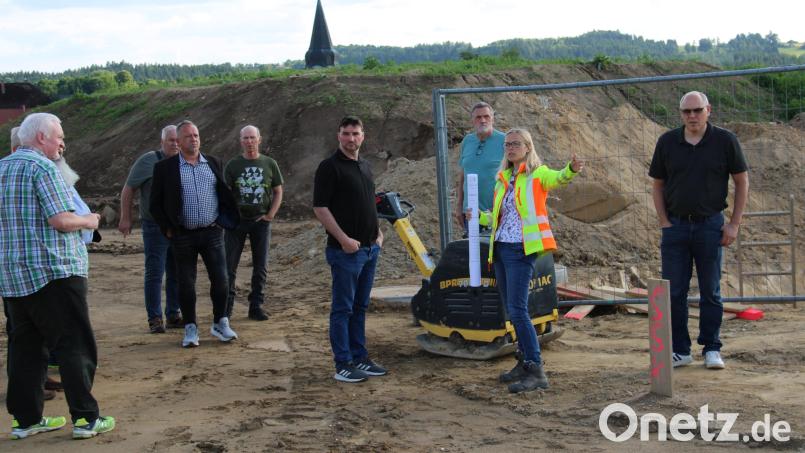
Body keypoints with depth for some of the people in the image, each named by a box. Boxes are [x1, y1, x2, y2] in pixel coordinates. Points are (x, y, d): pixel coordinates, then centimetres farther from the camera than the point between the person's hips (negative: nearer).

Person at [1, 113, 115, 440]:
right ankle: (85, 418, -1)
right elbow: (60, 219, -19)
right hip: (53, 271, -8)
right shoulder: (43, 168, -11)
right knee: (75, 346, -2)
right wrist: (88, 221, -1)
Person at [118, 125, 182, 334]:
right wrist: (125, 219, -6)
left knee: (176, 274, 9)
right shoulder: (148, 161, -7)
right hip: (155, 228, -5)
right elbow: (128, 190, -3)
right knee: (155, 273, -3)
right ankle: (155, 318, 4)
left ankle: (173, 315, 19)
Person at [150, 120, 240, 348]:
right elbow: (155, 203, 2)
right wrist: (168, 229, -3)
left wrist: (223, 221, 7)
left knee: (220, 279, 1)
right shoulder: (164, 168, -1)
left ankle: (220, 323, 17)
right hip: (183, 235, -2)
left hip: (212, 232, 2)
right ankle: (190, 329, 15)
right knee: (186, 284, 4)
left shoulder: (214, 163, 8)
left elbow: (224, 194, 16)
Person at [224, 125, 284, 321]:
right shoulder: (233, 165, 2)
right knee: (229, 265, -2)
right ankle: (226, 306, 7)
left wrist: (270, 215, -2)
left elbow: (278, 192, 8)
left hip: (261, 221, 1)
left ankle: (256, 306, 14)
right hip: (237, 220, -1)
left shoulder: (269, 164, 5)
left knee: (261, 267, 5)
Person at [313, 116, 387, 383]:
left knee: (360, 306, 14)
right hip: (345, 250, -8)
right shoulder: (329, 167, -9)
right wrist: (344, 239, -18)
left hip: (370, 248, 8)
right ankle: (343, 364, 3)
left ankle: (359, 358, 21)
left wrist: (378, 233, 12)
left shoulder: (365, 167, 15)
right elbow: (320, 207, -14)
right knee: (343, 308, -2)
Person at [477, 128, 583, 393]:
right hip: (500, 248, 8)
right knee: (512, 310, 12)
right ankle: (525, 363, 23)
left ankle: (536, 371, -14)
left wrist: (571, 170, -45)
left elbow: (557, 178, -26)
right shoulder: (503, 179, 17)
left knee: (517, 309, -15)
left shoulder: (537, 174, -2)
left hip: (522, 249, -8)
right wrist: (480, 217, 15)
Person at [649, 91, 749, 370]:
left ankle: (712, 349, 15)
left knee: (710, 291, 5)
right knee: (674, 291, 3)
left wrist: (734, 224, -2)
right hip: (676, 225, 2)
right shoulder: (667, 142, 3)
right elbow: (658, 185, 10)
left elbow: (742, 182, 3)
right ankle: (679, 350, 12)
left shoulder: (725, 141, -2)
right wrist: (664, 222, 1)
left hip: (710, 225, -2)